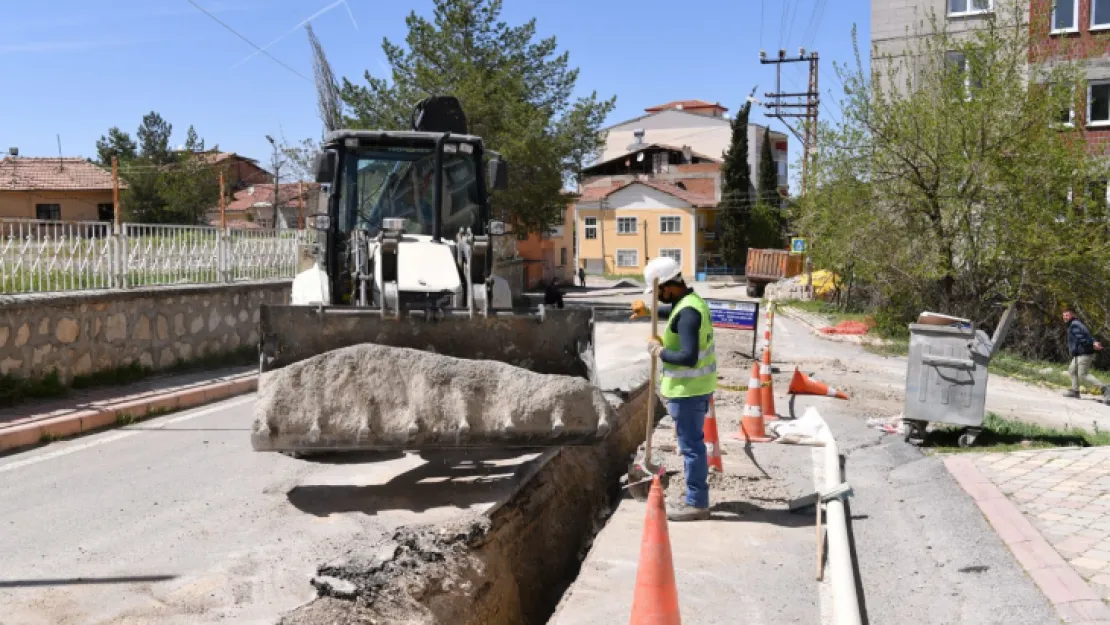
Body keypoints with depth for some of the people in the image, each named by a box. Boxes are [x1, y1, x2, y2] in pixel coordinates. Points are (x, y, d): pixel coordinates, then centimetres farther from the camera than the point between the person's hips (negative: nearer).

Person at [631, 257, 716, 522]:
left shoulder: (687, 312, -25)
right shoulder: (691, 301, 8)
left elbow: (689, 357, -31)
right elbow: (674, 313, 33)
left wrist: (660, 352, -18)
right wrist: (649, 311, 23)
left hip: (688, 391, -10)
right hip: (696, 387, 10)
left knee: (691, 446, 0)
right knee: (693, 443, 19)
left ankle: (697, 504, 10)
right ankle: (696, 498, 31)